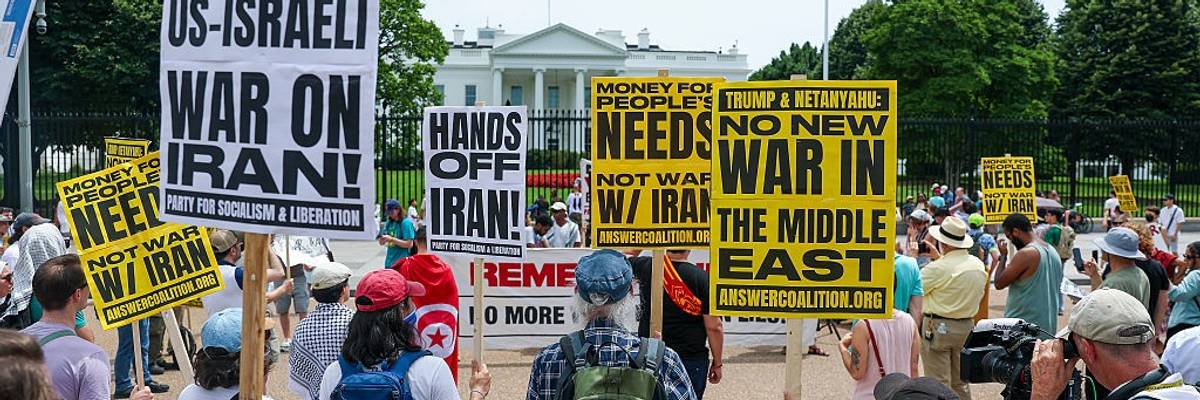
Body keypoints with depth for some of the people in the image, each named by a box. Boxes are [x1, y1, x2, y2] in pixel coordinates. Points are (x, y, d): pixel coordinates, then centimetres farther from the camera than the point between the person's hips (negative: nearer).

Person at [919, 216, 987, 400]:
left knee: (939, 384, -1)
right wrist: (939, 258, 19)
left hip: (937, 327, -7)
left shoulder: (938, 268, -20)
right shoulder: (978, 264, 2)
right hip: (966, 326, 7)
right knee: (960, 383, 18)